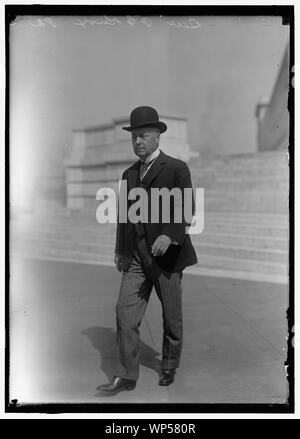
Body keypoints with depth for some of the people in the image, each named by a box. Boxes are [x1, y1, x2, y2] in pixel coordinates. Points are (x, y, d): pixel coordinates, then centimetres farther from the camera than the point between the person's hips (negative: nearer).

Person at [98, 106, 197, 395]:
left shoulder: (176, 168, -5)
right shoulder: (129, 174, 14)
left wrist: (170, 235, -28)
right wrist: (120, 250, 21)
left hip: (167, 254, -4)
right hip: (136, 256, 5)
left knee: (171, 315, 9)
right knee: (125, 312, -3)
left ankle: (169, 367, 30)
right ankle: (126, 376, 6)